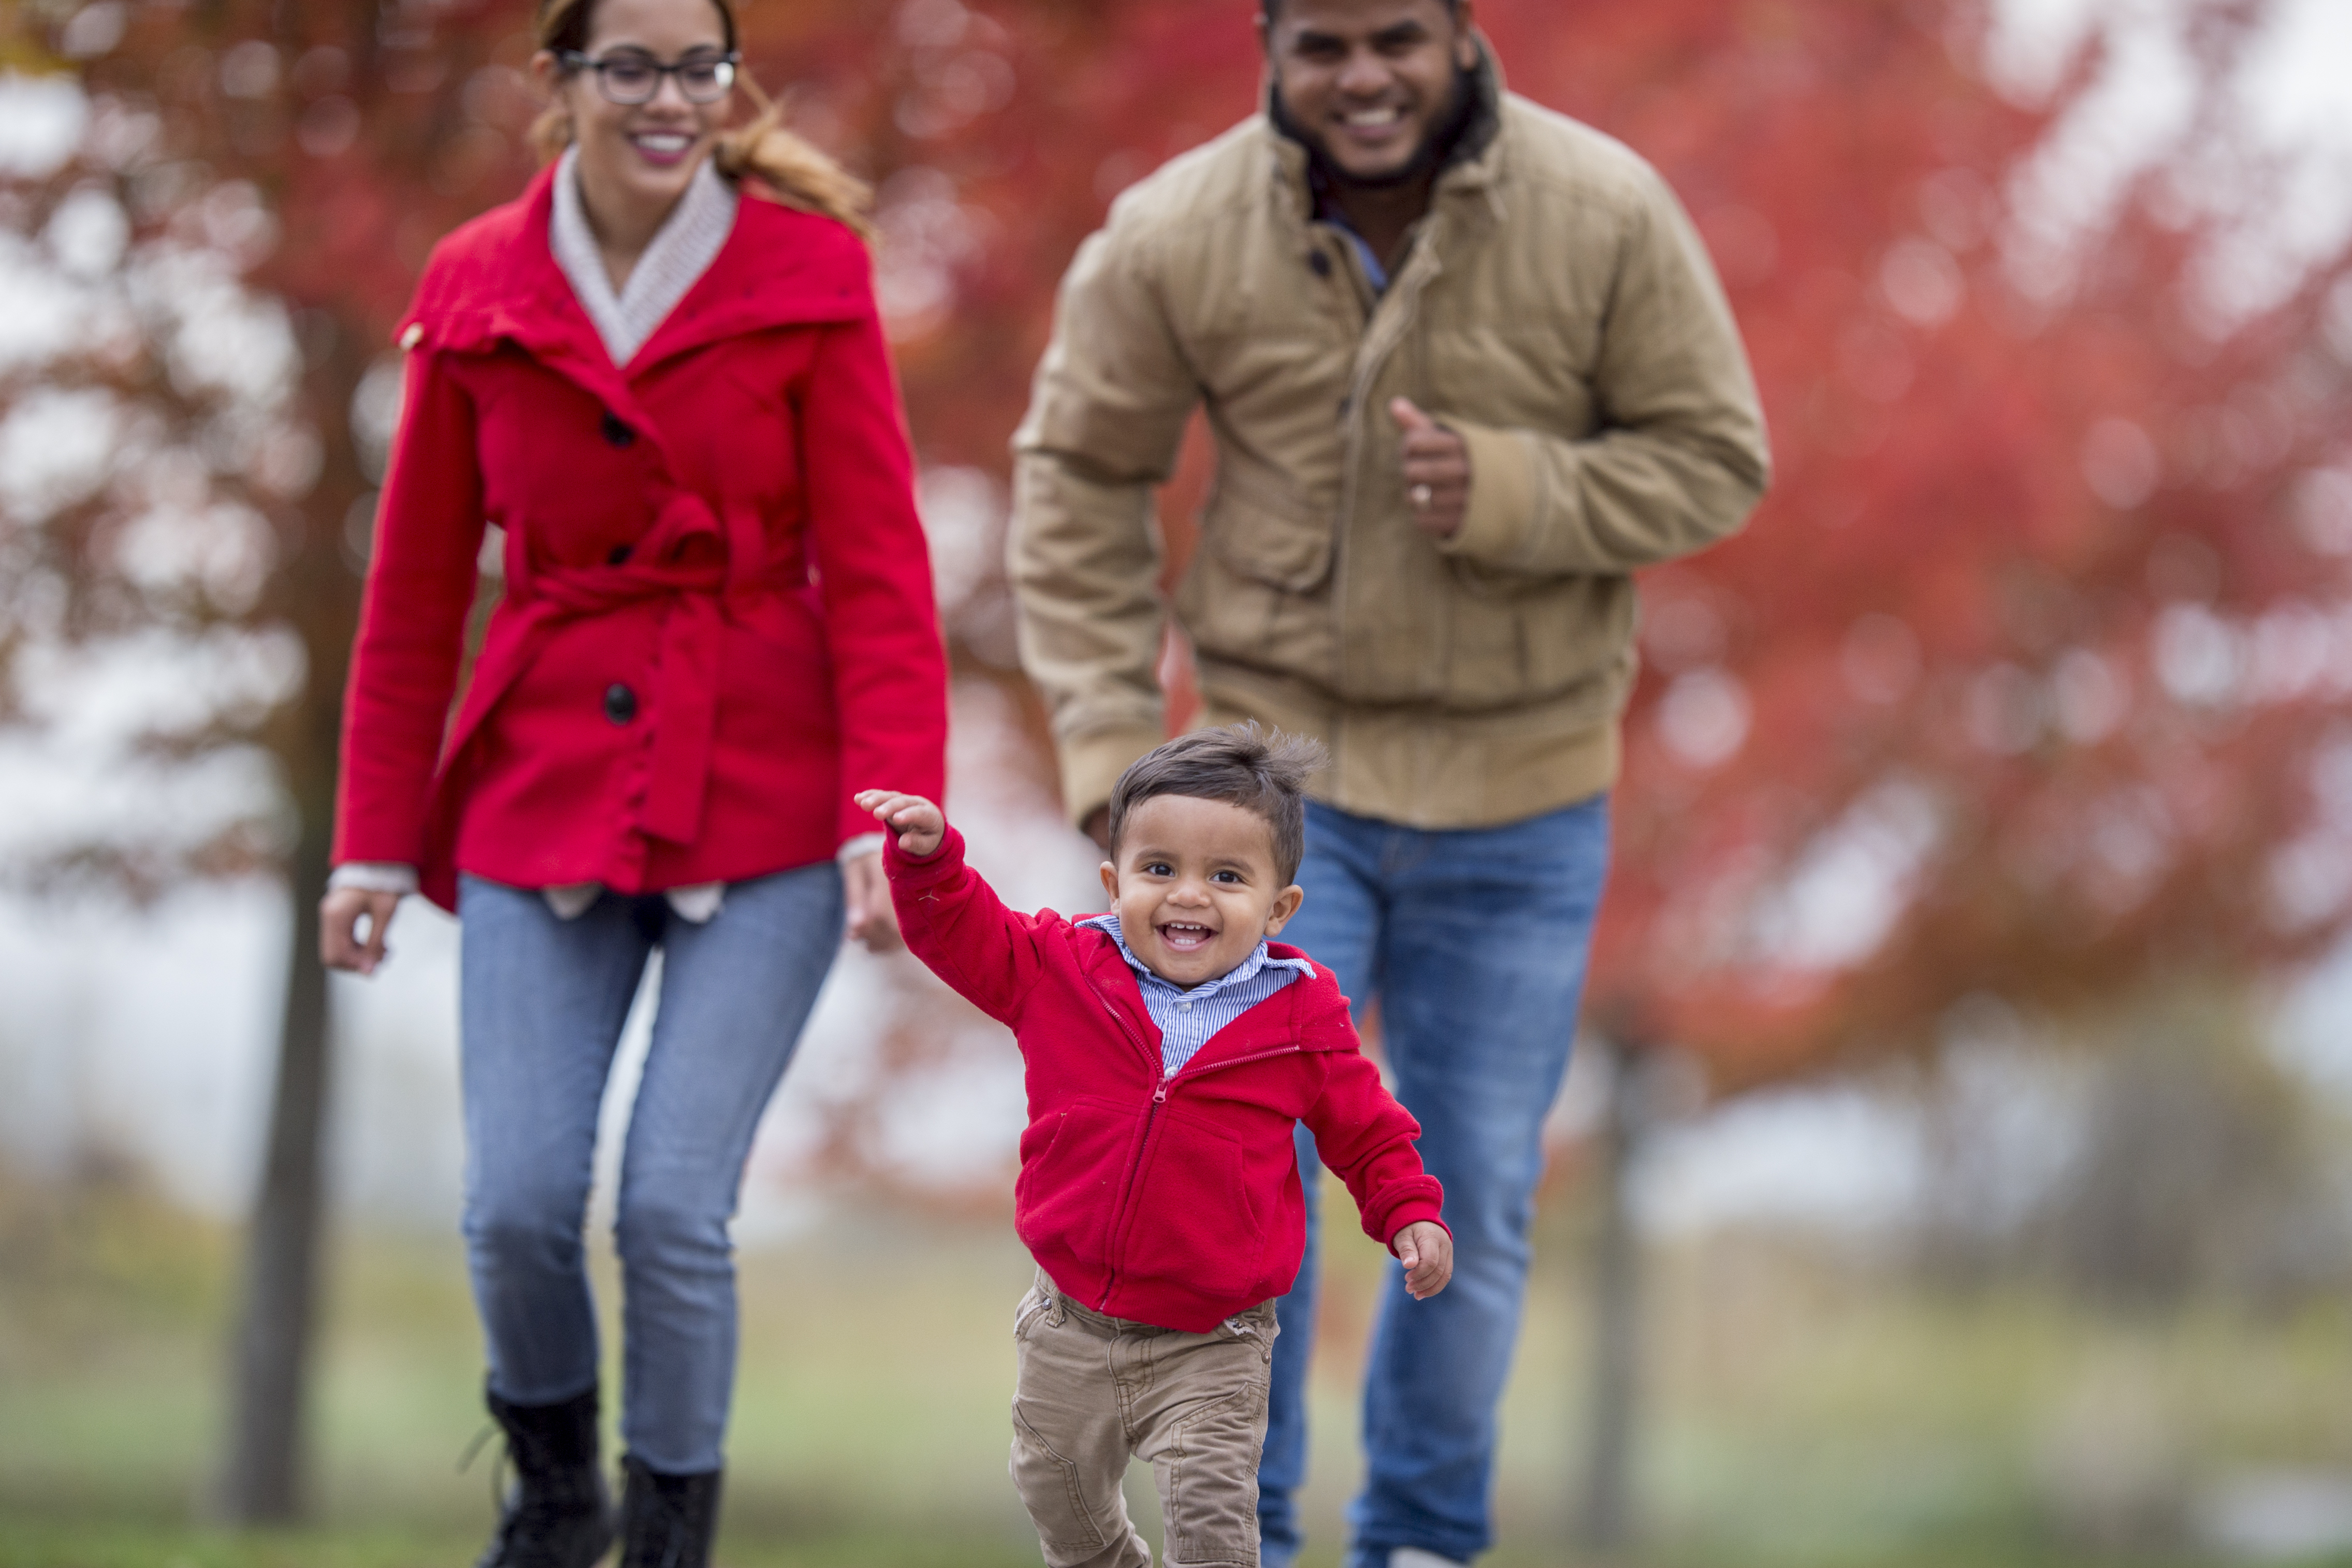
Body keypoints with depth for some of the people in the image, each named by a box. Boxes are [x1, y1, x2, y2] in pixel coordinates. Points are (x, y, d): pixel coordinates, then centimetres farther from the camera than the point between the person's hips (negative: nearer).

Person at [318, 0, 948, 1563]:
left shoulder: (807, 274, -3)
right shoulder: (476, 292, 3)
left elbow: (879, 569, -5)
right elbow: (415, 590, 9)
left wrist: (888, 808, -15)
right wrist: (376, 837, 8)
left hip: (762, 796, -2)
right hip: (544, 787, 2)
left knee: (676, 1206, -10)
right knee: (518, 1202, -5)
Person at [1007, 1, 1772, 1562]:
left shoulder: (1607, 216, -13)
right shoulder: (1176, 237, -12)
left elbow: (1713, 458, -7)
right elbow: (1080, 475, 1)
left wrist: (1507, 491, -24)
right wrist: (1110, 738, -5)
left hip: (1519, 798, 1)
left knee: (1477, 1198, 11)